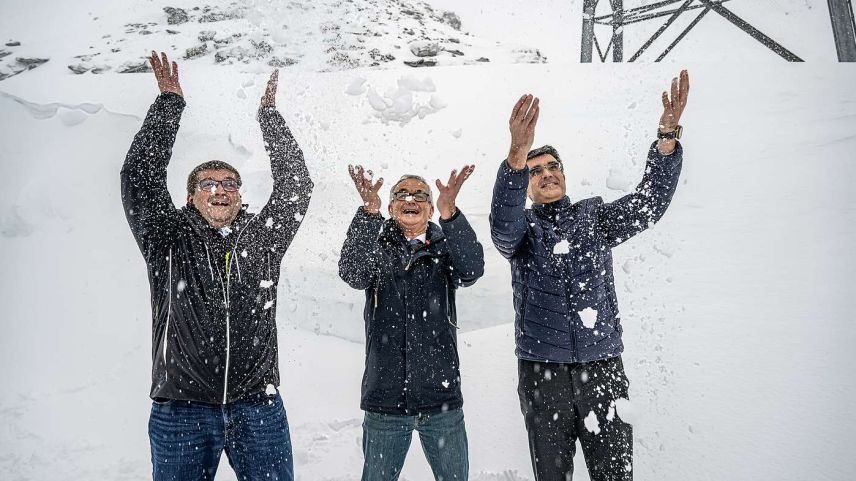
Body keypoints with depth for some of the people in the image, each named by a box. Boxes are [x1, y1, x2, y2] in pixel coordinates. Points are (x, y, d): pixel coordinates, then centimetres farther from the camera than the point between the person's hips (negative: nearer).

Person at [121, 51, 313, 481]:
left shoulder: (263, 240, 10)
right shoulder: (168, 240, 7)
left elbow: (295, 184, 9)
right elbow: (139, 175, 1)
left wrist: (269, 114, 11)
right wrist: (169, 102, 3)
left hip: (259, 408, 1)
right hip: (180, 410, -1)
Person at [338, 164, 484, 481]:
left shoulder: (445, 249, 6)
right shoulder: (376, 248, 5)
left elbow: (472, 269, -16)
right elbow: (352, 273, -17)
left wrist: (449, 212, -31)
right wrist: (369, 212, -30)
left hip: (442, 398, 1)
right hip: (385, 399, 0)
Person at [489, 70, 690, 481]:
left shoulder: (594, 216, 12)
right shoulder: (521, 226, 5)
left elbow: (650, 203, -3)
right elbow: (502, 225, -19)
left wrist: (668, 134, -18)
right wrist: (518, 153, -36)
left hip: (603, 368, 1)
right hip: (542, 372, -1)